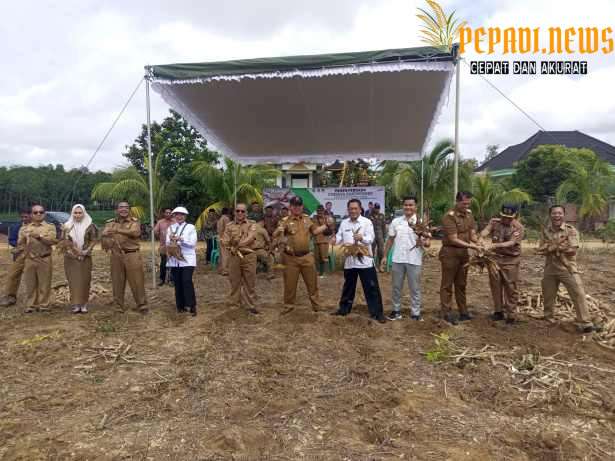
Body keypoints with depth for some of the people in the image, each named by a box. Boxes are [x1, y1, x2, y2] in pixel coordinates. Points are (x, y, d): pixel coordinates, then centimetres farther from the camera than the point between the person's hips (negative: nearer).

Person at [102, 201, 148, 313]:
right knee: (117, 282, 9)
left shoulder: (134, 221, 1)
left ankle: (142, 305, 10)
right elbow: (104, 236, -1)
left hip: (132, 255, -3)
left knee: (137, 281, 0)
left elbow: (136, 232, -20)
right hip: (116, 255, 3)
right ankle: (118, 306, 22)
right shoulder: (110, 223, 11)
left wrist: (118, 230, -26)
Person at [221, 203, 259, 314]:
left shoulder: (251, 224, 3)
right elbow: (224, 241, 1)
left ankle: (249, 305, 12)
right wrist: (232, 248, -16)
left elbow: (250, 238, -14)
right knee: (235, 281, 9)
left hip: (249, 256, -1)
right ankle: (235, 303, 22)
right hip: (234, 257, 2)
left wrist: (237, 244, -19)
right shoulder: (229, 226, 9)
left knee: (249, 282, 3)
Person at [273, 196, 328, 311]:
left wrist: (326, 226, 9)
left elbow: (315, 231, 20)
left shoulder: (307, 218, 7)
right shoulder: (285, 221, -7)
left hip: (307, 257, 3)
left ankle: (317, 305, 25)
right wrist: (278, 231, -36)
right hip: (291, 258, -3)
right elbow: (275, 236, -14)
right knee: (290, 284, 7)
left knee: (312, 283, 12)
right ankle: (288, 306, 24)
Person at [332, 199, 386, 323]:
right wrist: (343, 243, -10)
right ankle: (344, 308, 32)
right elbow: (338, 238, 11)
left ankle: (377, 312, 8)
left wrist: (362, 238, -34)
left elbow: (371, 239, -14)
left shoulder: (367, 222, -4)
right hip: (349, 260, 4)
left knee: (371, 288, -1)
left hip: (365, 260, -4)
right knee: (348, 286, 17)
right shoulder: (344, 223, 10)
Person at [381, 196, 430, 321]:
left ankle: (415, 313, 18)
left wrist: (423, 242, -28)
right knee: (396, 287, 11)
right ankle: (396, 310, 24)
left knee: (415, 288, 7)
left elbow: (428, 242, -5)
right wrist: (385, 256, 6)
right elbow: (390, 240, 9)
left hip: (414, 260, -2)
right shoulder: (396, 221, 4)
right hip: (397, 259, 2)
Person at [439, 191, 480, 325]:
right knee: (447, 284, 2)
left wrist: (478, 245, -11)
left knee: (461, 284, 14)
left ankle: (463, 311, 23)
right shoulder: (449, 216, -16)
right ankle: (447, 313, 8)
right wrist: (470, 246, -25)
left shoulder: (469, 214, 6)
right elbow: (453, 239, -20)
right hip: (450, 253, -7)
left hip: (464, 253, 7)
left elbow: (472, 233, 7)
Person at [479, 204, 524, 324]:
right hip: (495, 257, 3)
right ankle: (498, 311, 20)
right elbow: (485, 232, -13)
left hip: (510, 259, -3)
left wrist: (494, 245, -34)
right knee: (495, 284, 7)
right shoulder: (494, 222, 3)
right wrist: (482, 238, -37)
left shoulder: (518, 227, -8)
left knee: (510, 287, 0)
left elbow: (511, 243, -20)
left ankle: (510, 314, 10)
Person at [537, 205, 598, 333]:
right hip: (550, 269, 3)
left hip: (568, 269, -3)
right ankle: (548, 319, 31)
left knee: (578, 294, -9)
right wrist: (560, 245, -18)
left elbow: (572, 249, -18)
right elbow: (541, 250, -6)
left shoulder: (571, 230, -7)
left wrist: (551, 247, -15)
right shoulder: (545, 231, 3)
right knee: (548, 296, 14)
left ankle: (585, 323, -2)